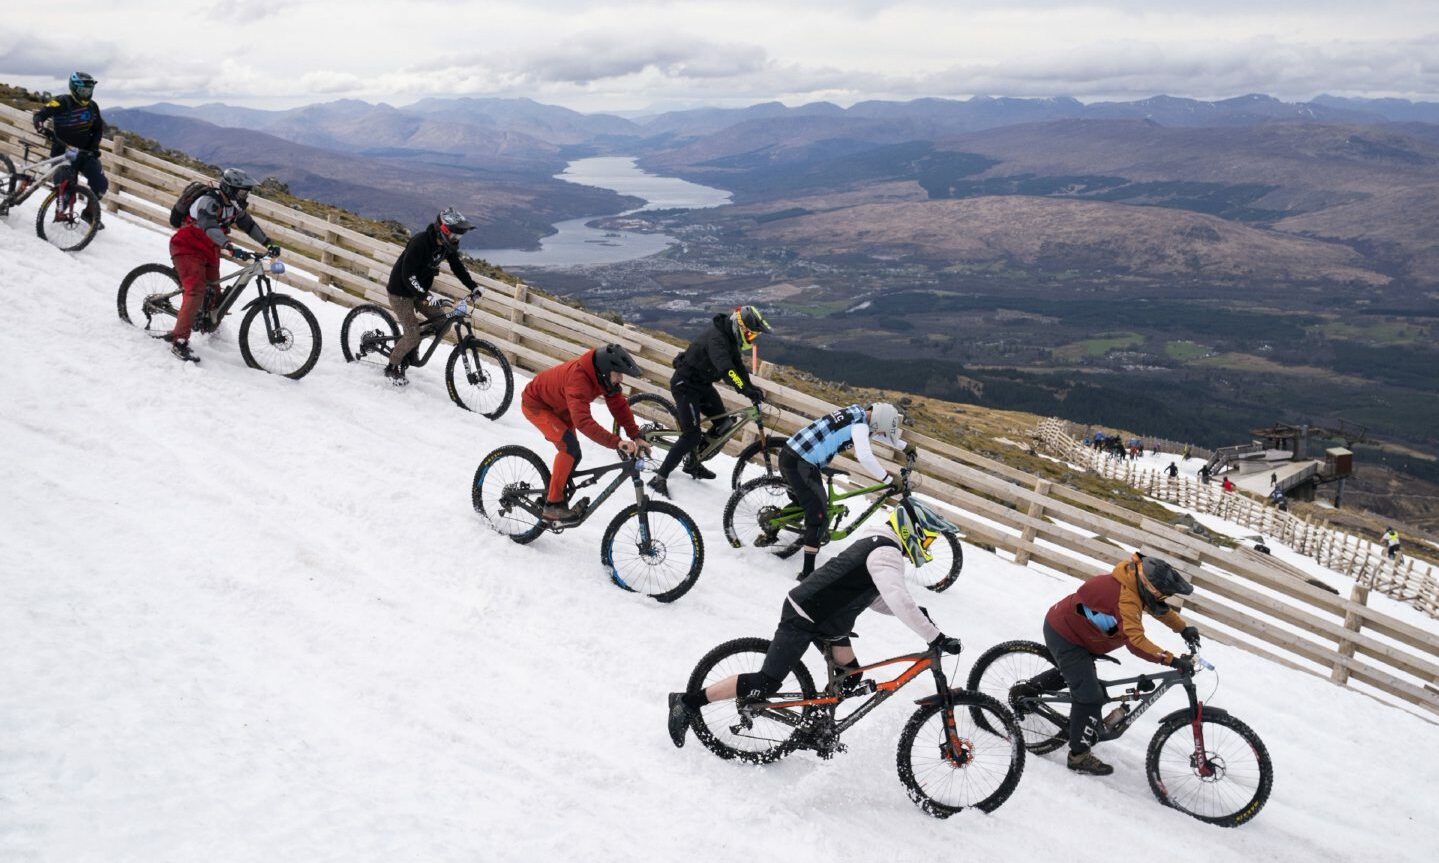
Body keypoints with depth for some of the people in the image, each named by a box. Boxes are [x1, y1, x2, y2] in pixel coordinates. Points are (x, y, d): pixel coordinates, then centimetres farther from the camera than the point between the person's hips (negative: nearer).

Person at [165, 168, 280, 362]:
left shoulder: (235, 206, 1)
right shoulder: (209, 201, -25)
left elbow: (249, 225, 13)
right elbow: (209, 227, -41)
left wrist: (270, 244, 1)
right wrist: (231, 248, -54)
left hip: (209, 251, 9)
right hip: (187, 249, -9)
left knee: (213, 293, 13)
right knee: (196, 291, -23)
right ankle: (179, 341, -25)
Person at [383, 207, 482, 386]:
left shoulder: (448, 245, -7)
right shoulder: (420, 242, -30)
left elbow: (457, 267, 7)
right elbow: (408, 275, -33)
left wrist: (473, 287, -5)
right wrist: (427, 296, -44)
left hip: (420, 291, 8)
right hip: (400, 292, -8)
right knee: (413, 336, -13)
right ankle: (392, 368, 11)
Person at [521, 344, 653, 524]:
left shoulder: (604, 377, -16)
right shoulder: (578, 378, -42)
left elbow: (619, 405, -8)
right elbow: (583, 421, -51)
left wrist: (636, 436, -18)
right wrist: (616, 442, -58)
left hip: (558, 406, 9)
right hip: (536, 403, -9)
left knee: (572, 455, 6)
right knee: (570, 447, -24)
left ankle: (554, 496, 26)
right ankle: (553, 506, -17)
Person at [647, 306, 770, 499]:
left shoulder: (730, 338, 2)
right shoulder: (716, 338, -29)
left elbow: (738, 366, 6)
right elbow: (726, 369, -44)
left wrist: (752, 388, -6)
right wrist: (747, 390, -52)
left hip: (702, 384, 10)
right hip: (685, 385, -10)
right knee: (692, 435, -16)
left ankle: (692, 462, 24)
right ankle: (659, 477, -11)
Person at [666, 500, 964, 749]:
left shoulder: (877, 543, 12)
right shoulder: (886, 553, -20)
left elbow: (875, 598, 19)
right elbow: (900, 602, -34)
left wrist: (915, 612, 8)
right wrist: (936, 638, -31)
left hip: (823, 615, 11)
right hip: (804, 619, -10)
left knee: (850, 677, 11)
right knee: (766, 684, -10)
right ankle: (688, 701, -5)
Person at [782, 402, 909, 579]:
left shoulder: (857, 413, 14)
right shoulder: (860, 425, -15)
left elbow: (877, 434, 32)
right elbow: (866, 458, -29)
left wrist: (905, 447, 38)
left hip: (790, 456, 10)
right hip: (800, 464, -10)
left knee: (802, 502, 31)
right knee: (819, 515, -8)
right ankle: (807, 572, -8)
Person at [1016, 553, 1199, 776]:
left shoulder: (1136, 583, -4)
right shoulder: (1126, 600, -33)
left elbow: (1160, 608, 15)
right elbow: (1136, 641, -40)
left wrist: (1184, 629, 8)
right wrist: (1174, 661, -42)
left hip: (1065, 624, 10)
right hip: (1065, 636, -10)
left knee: (1071, 671, 35)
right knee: (1090, 697, -10)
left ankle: (1024, 691, 46)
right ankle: (1079, 756, 0)